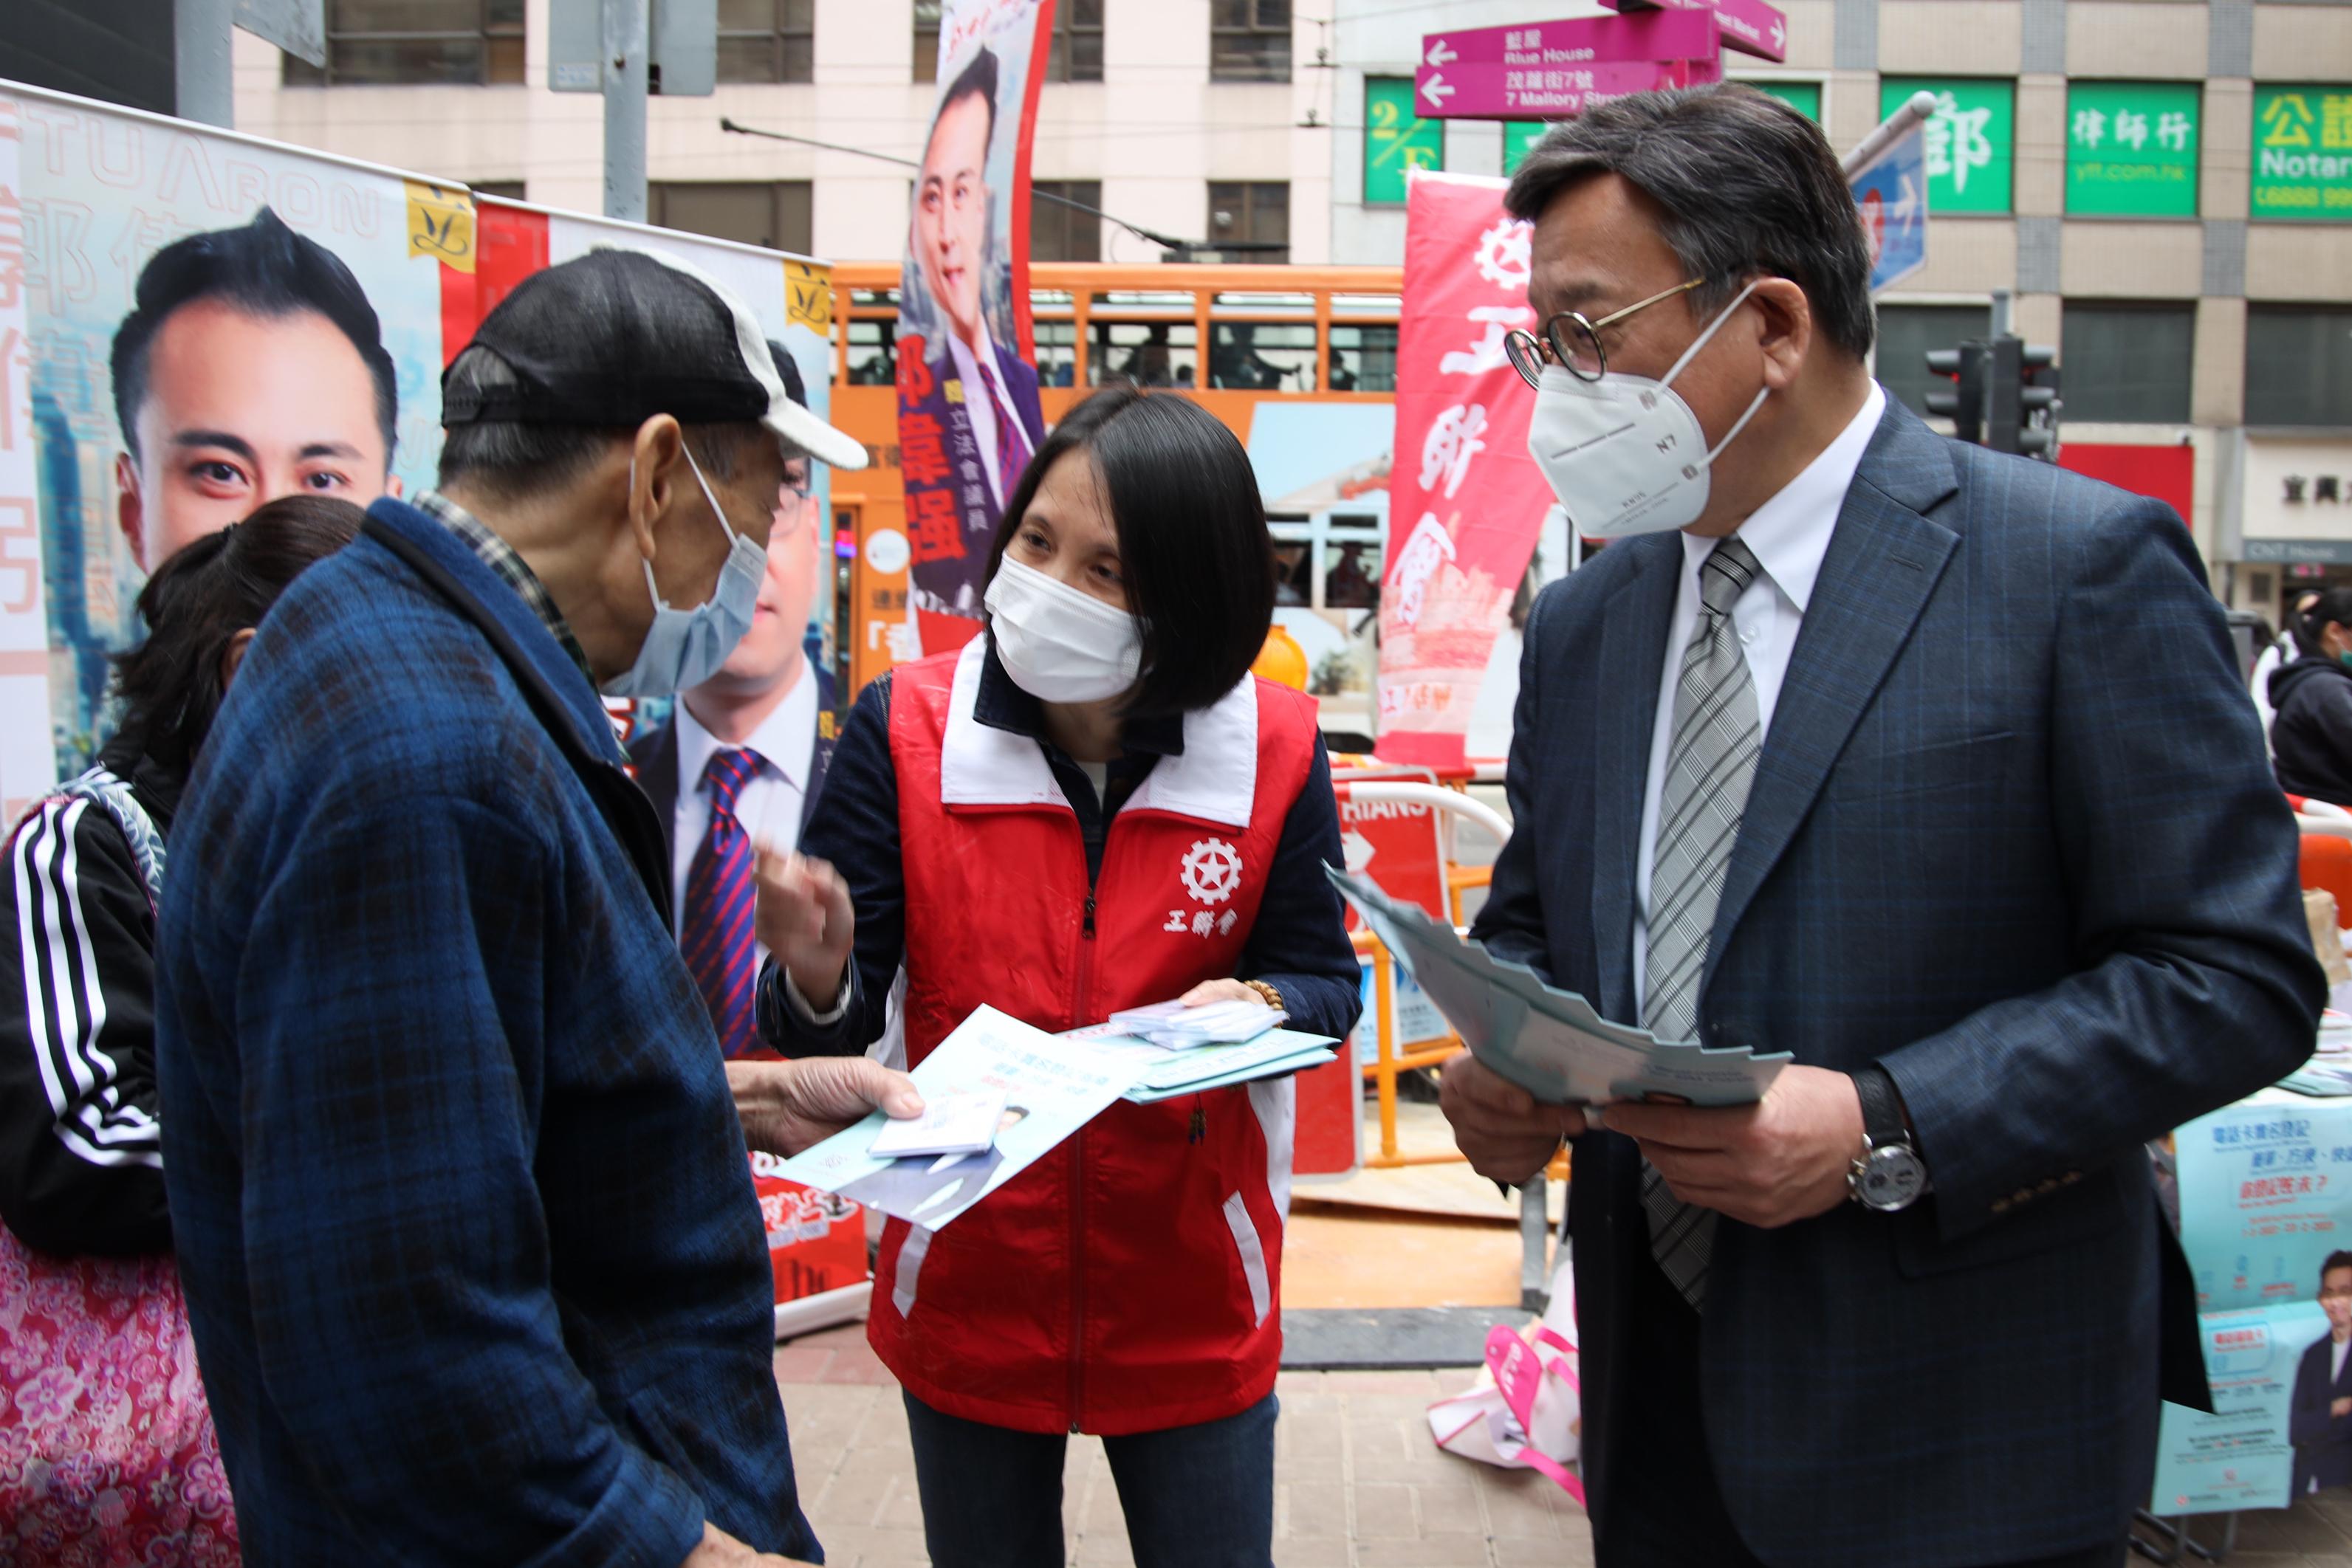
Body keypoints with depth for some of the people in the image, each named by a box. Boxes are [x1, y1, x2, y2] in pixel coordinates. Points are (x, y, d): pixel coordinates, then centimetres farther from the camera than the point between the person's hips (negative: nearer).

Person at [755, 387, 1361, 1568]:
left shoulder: (1273, 750, -11)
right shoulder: (906, 728, -11)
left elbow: (1324, 981, 0)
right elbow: (834, 1022, -10)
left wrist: (1252, 1009, -22)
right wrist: (816, 978, -33)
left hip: (1192, 1305, 0)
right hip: (966, 1294, 0)